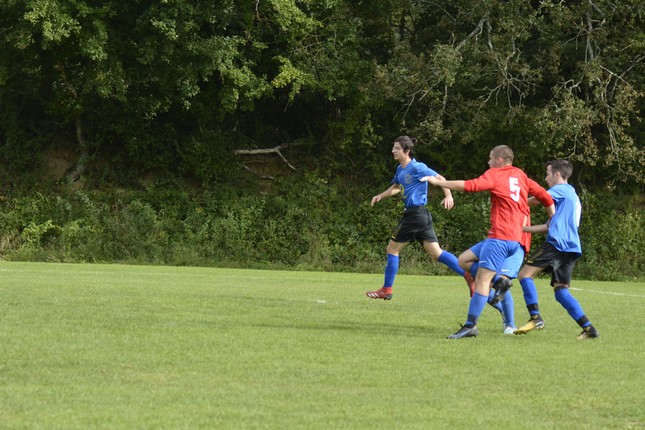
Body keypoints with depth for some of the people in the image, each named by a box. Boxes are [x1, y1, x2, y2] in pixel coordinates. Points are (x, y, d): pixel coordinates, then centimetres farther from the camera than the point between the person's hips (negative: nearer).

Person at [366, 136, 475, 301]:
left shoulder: (417, 168, -12)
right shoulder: (400, 169, 15)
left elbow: (440, 178, -12)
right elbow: (396, 187, 31)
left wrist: (448, 196, -24)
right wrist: (381, 196, 16)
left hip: (416, 214, -9)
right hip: (421, 216, 9)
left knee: (392, 248, 1)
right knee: (436, 252, 4)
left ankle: (386, 290, 10)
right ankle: (469, 276, -2)